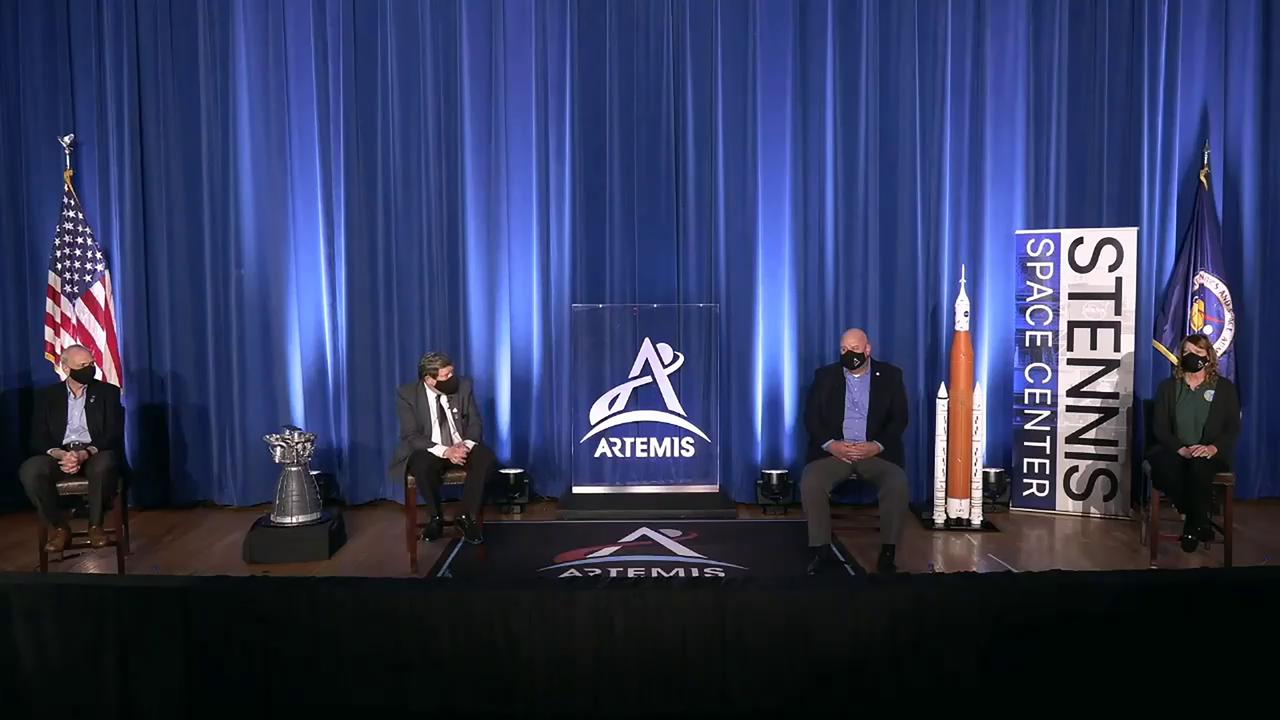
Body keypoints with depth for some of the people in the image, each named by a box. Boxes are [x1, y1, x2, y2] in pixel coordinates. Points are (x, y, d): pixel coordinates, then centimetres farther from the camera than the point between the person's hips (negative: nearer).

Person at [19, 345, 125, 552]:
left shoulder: (108, 392, 8)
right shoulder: (46, 396, 12)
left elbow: (114, 434, -2)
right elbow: (38, 438, 4)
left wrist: (85, 454, -20)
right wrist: (61, 454, -19)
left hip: (95, 453, -1)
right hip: (59, 454, 2)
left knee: (105, 464, -38)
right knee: (29, 471, -31)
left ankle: (95, 525, -17)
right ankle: (60, 527, -14)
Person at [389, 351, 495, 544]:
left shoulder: (463, 386, -3)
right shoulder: (407, 394, -11)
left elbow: (475, 424, 0)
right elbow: (411, 436, -15)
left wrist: (465, 445, -23)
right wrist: (445, 451, -30)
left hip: (462, 447, 2)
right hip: (428, 451, -2)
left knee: (486, 456, -28)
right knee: (422, 465, -36)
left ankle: (467, 517, -15)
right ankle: (436, 517, -10)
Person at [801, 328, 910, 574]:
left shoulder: (890, 376, 8)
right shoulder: (825, 376, 10)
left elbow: (899, 418, 2)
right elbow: (811, 417, 4)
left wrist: (877, 446, -14)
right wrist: (830, 444, -13)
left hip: (876, 451, 0)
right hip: (834, 449, 1)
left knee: (897, 485, -30)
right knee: (810, 482, -28)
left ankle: (888, 552, -16)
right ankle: (822, 549, -15)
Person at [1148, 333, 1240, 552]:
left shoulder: (1225, 387, 10)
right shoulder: (1168, 386, 12)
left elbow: (1233, 428, 3)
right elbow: (1160, 427, 4)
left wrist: (1213, 448, -18)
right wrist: (1181, 449, -15)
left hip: (1211, 454, -1)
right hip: (1175, 451, 1)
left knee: (1199, 465, -39)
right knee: (1161, 464, -36)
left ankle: (1193, 526, -17)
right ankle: (1200, 521, -15)